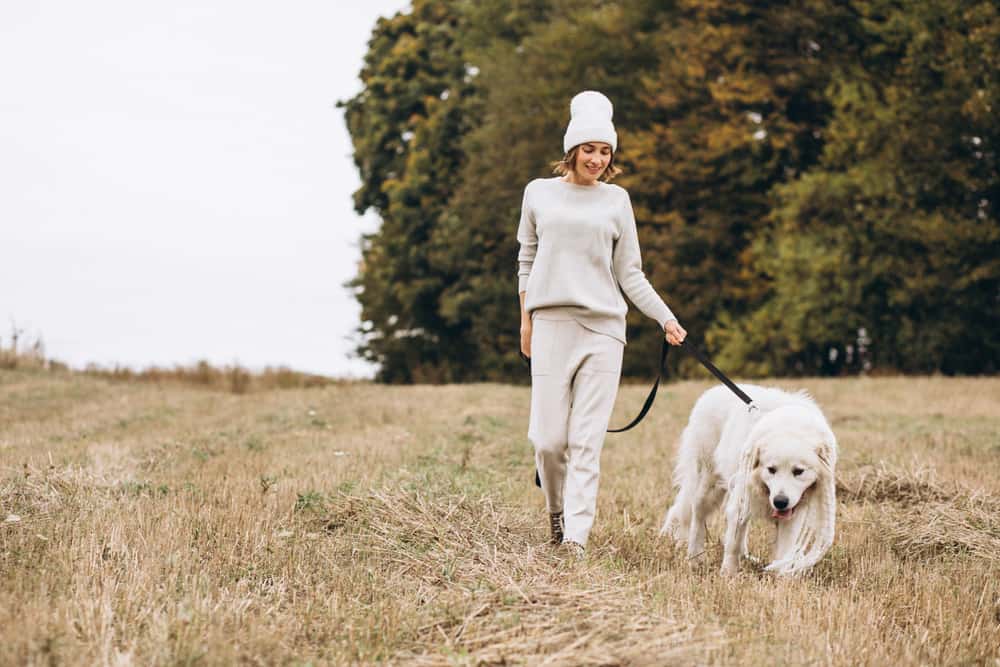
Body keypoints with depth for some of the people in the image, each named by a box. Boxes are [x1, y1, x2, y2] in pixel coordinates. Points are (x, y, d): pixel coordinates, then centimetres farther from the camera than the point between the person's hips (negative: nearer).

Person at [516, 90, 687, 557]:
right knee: (549, 436, -5)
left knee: (587, 440, -6)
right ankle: (556, 509, 23)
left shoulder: (616, 200, 10)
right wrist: (525, 318, 10)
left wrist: (666, 318, 0)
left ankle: (576, 537, -6)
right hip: (552, 325, 0)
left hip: (603, 329, 0)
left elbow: (630, 274, 10)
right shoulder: (539, 193, 10)